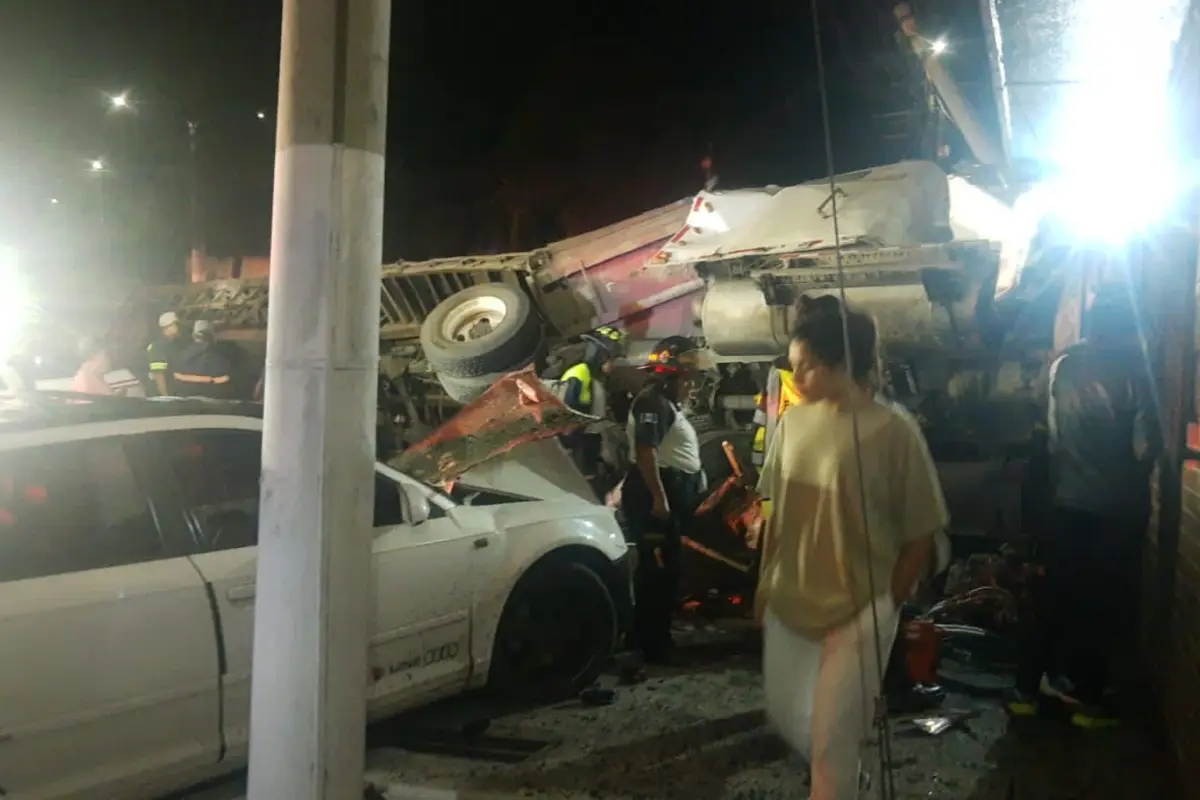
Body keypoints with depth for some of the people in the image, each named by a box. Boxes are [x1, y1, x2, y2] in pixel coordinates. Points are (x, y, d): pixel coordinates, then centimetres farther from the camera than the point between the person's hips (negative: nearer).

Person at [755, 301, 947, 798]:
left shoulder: (893, 431, -16)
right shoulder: (792, 422, -1)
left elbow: (921, 536, -10)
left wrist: (883, 609, -8)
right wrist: (765, 580, 11)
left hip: (856, 614, -5)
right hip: (788, 604, 6)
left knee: (832, 740, 2)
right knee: (785, 716, 19)